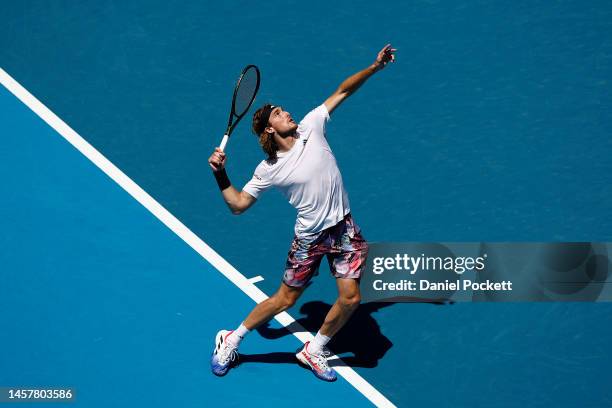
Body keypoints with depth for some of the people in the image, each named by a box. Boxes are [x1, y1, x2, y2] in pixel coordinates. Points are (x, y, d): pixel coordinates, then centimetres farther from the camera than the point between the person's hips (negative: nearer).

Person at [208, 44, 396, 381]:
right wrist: (220, 175, -18)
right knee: (284, 300, 4)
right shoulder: (268, 170, -9)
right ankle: (231, 340, 26)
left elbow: (341, 91, 2)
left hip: (343, 227, 3)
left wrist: (375, 66, -6)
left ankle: (314, 350, 21)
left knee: (350, 297, -4)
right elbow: (238, 205, -5)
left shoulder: (310, 128, -2)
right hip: (309, 236, -3)